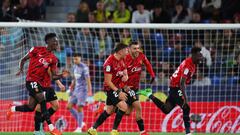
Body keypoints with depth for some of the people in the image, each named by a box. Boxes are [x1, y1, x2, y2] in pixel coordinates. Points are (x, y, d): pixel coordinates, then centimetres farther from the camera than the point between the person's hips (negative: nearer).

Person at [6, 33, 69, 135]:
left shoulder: (53, 59, 9)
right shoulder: (37, 50, -2)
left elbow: (53, 76, 7)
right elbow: (23, 59, 8)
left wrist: (61, 76, -13)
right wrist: (21, 69, -9)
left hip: (40, 83, 6)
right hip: (31, 80, -6)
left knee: (30, 107, 8)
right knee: (42, 100, -21)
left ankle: (13, 109, 37)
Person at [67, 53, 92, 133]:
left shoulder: (84, 67, -14)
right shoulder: (74, 67, 10)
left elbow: (88, 80, -19)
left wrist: (89, 91, -25)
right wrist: (71, 90, 21)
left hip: (83, 90, -8)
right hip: (76, 90, 8)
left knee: (79, 108, -12)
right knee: (69, 107, 4)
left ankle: (79, 128, -5)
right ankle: (80, 123, 14)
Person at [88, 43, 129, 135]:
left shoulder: (122, 60, 4)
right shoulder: (109, 62, -23)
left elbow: (125, 73, 16)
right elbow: (108, 81, -22)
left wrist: (125, 76, -10)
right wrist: (118, 92, -27)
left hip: (117, 87, 9)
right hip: (111, 88, -9)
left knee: (109, 111, 17)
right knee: (123, 106, -19)